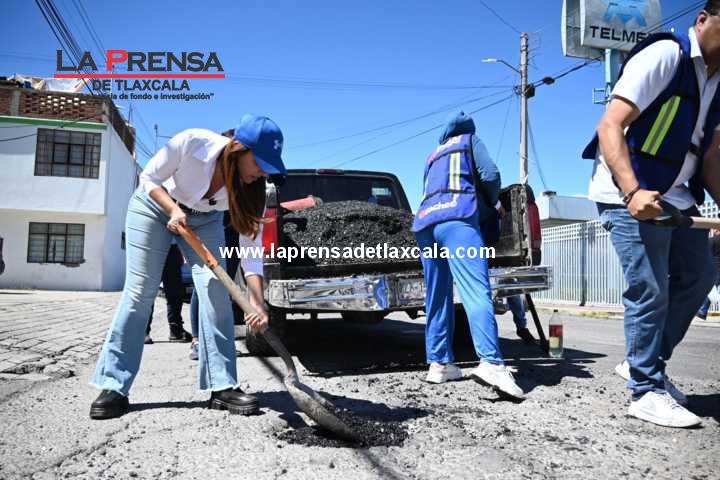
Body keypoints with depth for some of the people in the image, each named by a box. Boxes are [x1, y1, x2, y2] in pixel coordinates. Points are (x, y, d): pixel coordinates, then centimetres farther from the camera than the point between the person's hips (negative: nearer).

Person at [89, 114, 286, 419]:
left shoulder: (252, 187, -25)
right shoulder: (191, 142, -34)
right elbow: (148, 179, -17)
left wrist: (258, 303, -36)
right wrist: (174, 210, -33)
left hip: (204, 220, 2)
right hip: (153, 205, -2)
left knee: (216, 290, -14)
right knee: (139, 293, -8)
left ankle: (222, 387, -9)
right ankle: (113, 388, 0)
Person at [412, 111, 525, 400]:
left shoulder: (433, 155, 35)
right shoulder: (470, 140, 20)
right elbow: (490, 175, 5)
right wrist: (490, 205, 23)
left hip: (424, 222, 6)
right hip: (457, 217, -6)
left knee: (437, 298, 9)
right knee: (477, 291, -18)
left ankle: (438, 363, 9)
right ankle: (491, 363, -30)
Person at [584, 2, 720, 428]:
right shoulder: (665, 56, -12)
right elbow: (610, 126, -21)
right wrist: (633, 191, -32)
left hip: (677, 196, 9)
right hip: (630, 192, -9)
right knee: (650, 290, -8)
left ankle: (648, 364, 26)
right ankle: (646, 391, 5)